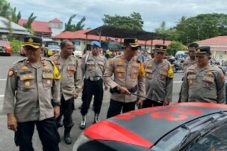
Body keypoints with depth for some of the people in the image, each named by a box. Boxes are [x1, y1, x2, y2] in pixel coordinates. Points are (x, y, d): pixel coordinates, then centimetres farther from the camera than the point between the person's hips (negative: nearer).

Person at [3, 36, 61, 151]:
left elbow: (56, 87, 12)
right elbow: (9, 93, -3)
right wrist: (10, 114, -6)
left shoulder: (50, 66, 2)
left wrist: (56, 104, 10)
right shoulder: (17, 68, -5)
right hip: (23, 115, -1)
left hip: (46, 113, 1)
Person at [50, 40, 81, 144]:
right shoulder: (53, 59, -6)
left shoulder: (74, 60, 2)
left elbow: (78, 78, 8)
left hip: (69, 93, 1)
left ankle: (67, 134, 32)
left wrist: (76, 90, 7)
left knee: (68, 116, 11)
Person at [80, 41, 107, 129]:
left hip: (99, 82, 3)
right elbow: (82, 70, 0)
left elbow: (105, 71, 11)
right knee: (86, 101, 1)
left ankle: (96, 118, 28)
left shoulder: (103, 59, 6)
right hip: (88, 81, -2)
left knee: (98, 101, 11)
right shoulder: (86, 57, -1)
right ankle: (83, 120, 16)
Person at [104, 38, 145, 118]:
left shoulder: (139, 62, 1)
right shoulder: (114, 60, -7)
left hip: (131, 98, 2)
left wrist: (141, 96, 7)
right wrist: (118, 87, -18)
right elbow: (106, 76, -5)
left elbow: (141, 81, 9)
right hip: (116, 97, -2)